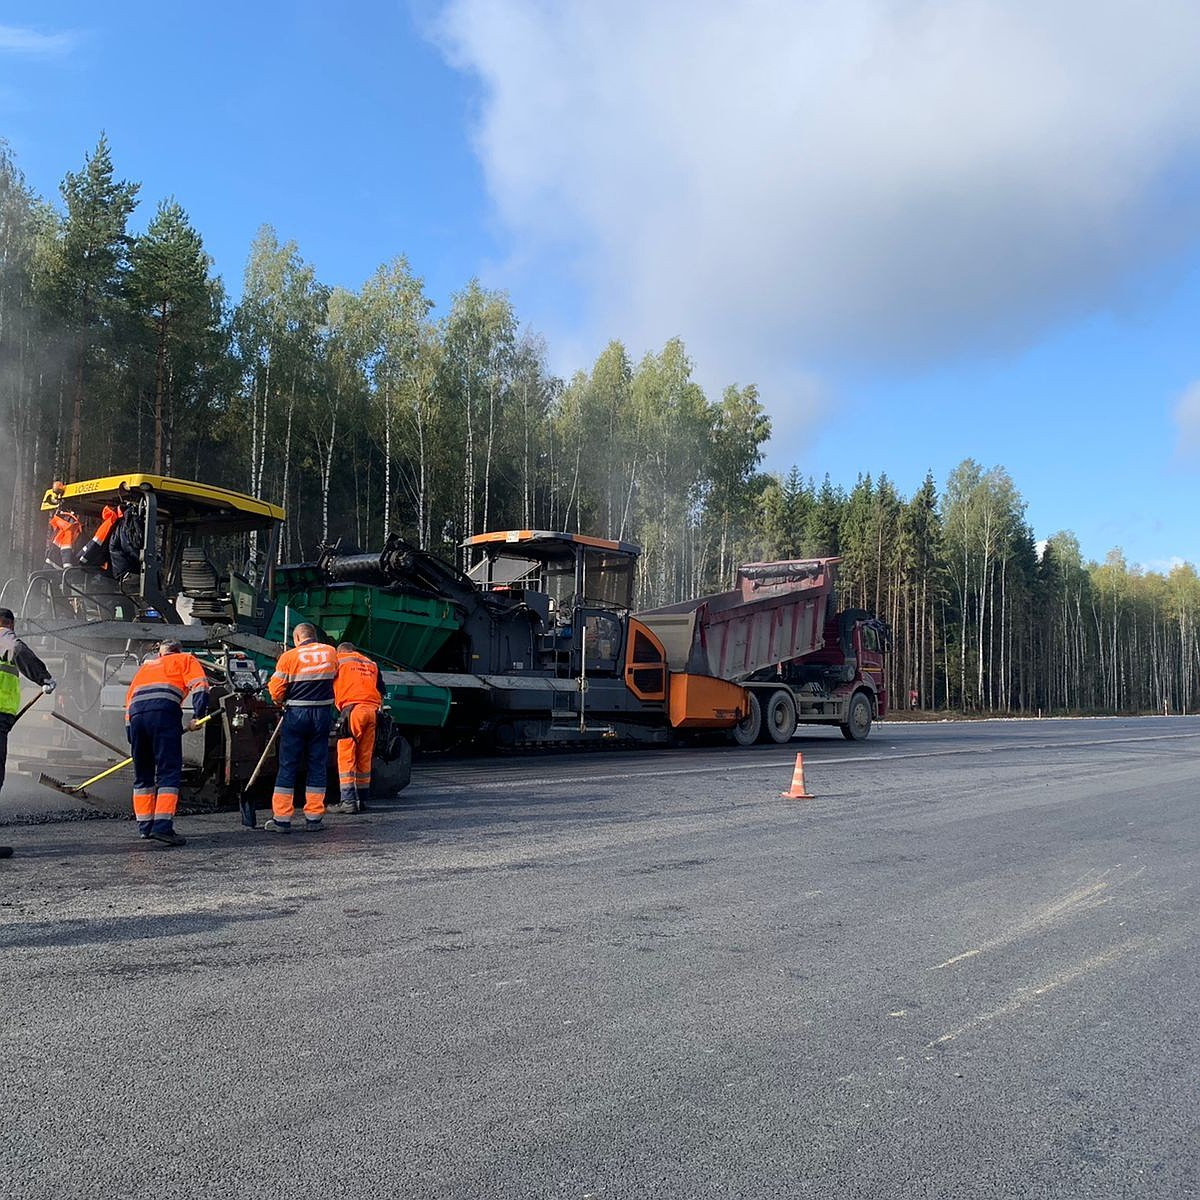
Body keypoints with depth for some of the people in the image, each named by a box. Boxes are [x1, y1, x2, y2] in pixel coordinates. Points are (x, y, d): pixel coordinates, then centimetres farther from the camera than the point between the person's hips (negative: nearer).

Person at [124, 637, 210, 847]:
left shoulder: (145, 666, 38)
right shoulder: (186, 659, 24)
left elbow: (129, 699, 32)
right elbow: (199, 686, 4)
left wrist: (132, 738, 31)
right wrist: (198, 715, 1)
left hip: (135, 714, 5)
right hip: (163, 711, -5)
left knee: (142, 774, 17)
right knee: (169, 772, -7)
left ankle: (145, 826, 20)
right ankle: (162, 826, -18)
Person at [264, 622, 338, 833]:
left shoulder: (289, 656, -5)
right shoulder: (331, 652, 5)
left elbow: (275, 691, -5)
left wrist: (282, 703, 14)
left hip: (296, 714, -2)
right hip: (323, 713, 2)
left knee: (288, 766, 5)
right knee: (317, 766, 8)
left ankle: (281, 819, 7)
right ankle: (314, 819, 10)